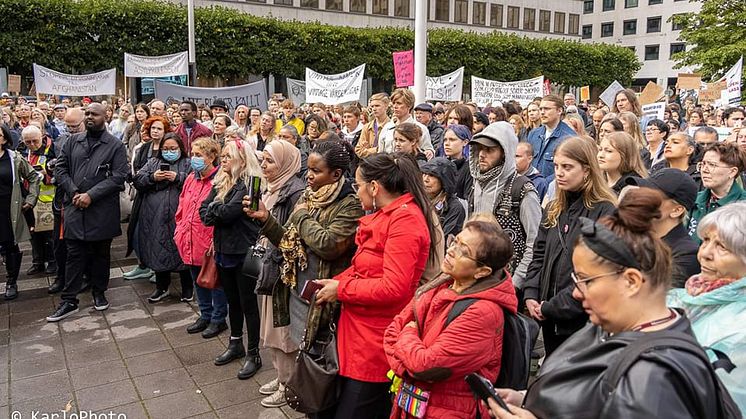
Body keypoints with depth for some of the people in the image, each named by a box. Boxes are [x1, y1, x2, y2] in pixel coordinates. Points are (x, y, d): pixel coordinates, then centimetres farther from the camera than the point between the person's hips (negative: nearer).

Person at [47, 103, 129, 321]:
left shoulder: (115, 145, -2)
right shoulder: (72, 141, 9)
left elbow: (118, 176, -10)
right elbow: (60, 168, 8)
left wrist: (91, 195, -15)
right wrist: (74, 192, -7)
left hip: (103, 210, -2)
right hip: (75, 208, 2)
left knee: (101, 254, 11)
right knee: (74, 254, 4)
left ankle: (99, 293, 27)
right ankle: (69, 300, 11)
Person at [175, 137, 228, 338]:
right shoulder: (191, 179, 8)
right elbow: (182, 207, 16)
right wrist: (180, 229, 11)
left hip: (210, 242, -8)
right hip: (191, 241, 8)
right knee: (198, 280, 19)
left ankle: (218, 319, 22)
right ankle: (205, 316, 35)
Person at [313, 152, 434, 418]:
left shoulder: (405, 219, -19)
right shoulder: (387, 214, 12)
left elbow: (394, 288, -25)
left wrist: (341, 289, -15)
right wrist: (333, 283, 0)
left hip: (376, 343, -9)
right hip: (363, 332, 9)